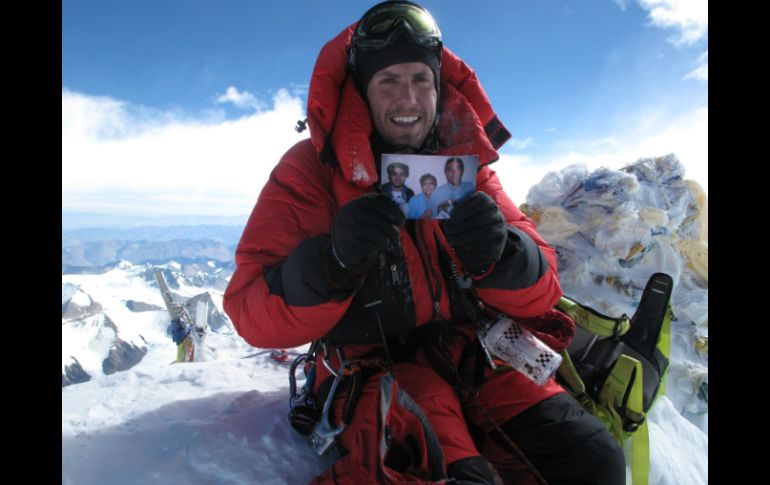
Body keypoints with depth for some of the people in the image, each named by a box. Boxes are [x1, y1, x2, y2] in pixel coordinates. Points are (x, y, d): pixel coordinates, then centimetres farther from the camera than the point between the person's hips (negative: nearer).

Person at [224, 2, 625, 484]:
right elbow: (253, 314, -9)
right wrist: (332, 262, -29)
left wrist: (498, 253, -21)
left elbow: (539, 291, 2)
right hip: (372, 366, -3)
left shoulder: (466, 159, 5)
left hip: (474, 351, 4)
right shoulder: (313, 168, -5)